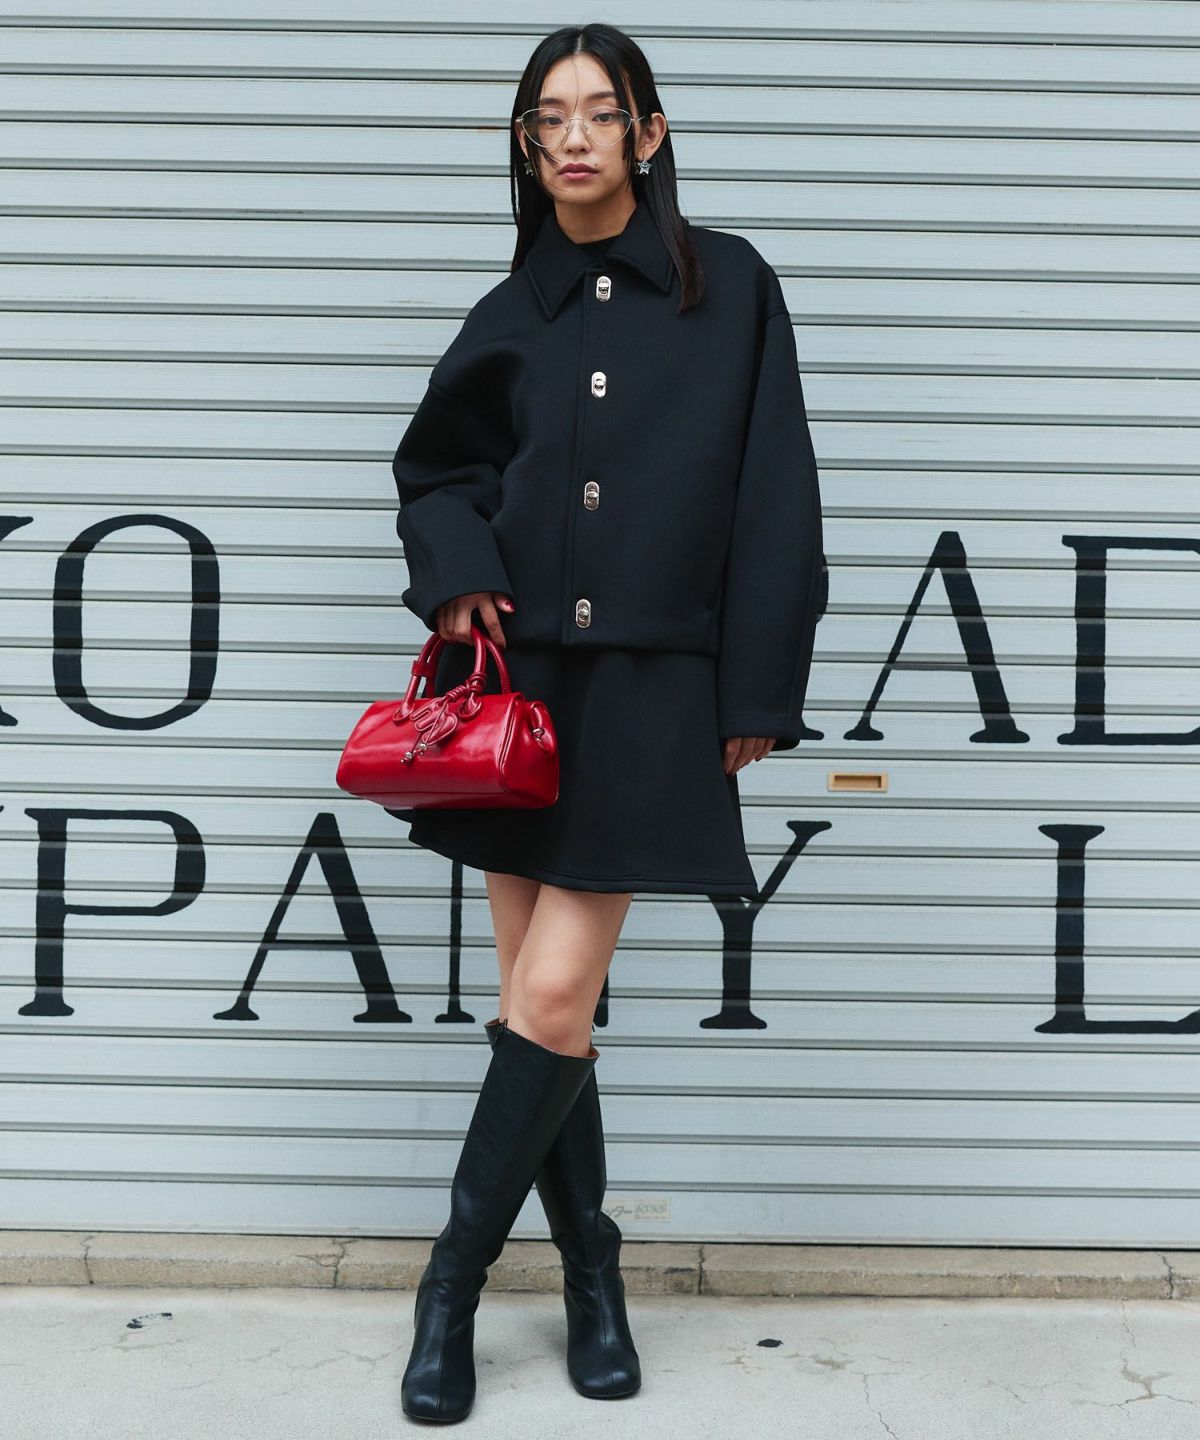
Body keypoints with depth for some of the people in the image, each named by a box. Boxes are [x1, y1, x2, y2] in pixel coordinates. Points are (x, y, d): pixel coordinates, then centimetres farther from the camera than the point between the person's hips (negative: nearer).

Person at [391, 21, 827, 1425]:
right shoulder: (511, 316, 10)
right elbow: (434, 468, 20)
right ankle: (589, 1269, 23)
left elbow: (772, 501, 0)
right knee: (543, 999, 6)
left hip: (653, 692, -3)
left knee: (553, 996, -8)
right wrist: (456, 571, -2)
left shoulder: (729, 286, 2)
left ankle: (453, 1281, 8)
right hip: (521, 678, 3)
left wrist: (758, 693, -4)